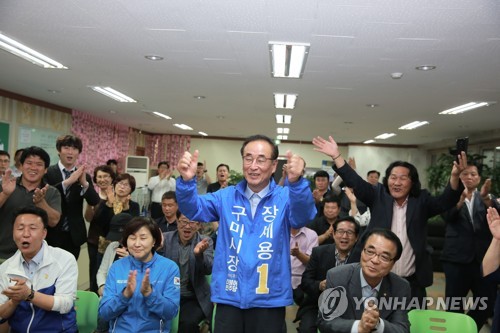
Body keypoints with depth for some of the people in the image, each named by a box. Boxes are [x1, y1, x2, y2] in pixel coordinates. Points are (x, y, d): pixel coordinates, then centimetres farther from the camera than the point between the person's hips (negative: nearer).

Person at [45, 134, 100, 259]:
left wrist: (84, 183, -23)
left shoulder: (84, 176, 5)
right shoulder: (48, 172, -3)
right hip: (52, 233, -3)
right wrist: (67, 181, -27)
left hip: (74, 234, 3)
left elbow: (95, 202, -6)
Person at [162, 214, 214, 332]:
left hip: (194, 298, -2)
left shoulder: (205, 241, -1)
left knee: (187, 323, -27)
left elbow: (208, 270, -14)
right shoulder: (165, 238, 1)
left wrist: (199, 254, -35)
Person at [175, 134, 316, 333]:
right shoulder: (226, 197, 3)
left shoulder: (285, 198, -5)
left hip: (269, 299, -1)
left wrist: (296, 181, -45)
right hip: (229, 297, 1)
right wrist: (187, 180, -29)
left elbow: (303, 216, -24)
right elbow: (193, 209, -8)